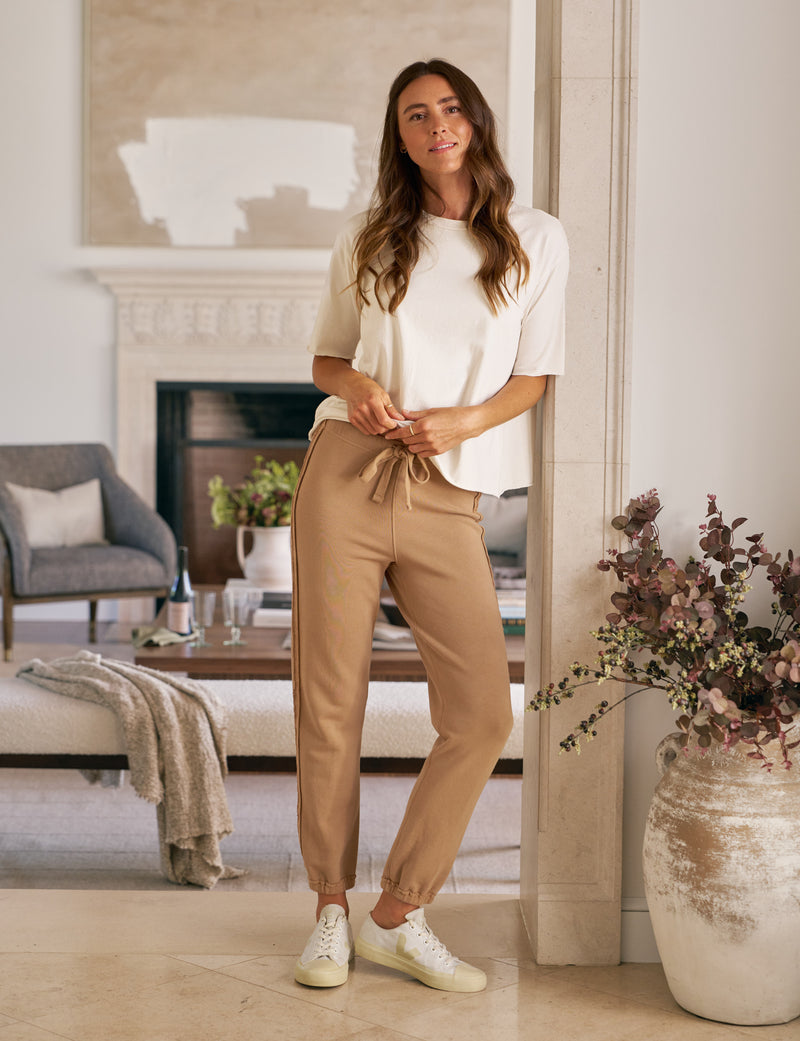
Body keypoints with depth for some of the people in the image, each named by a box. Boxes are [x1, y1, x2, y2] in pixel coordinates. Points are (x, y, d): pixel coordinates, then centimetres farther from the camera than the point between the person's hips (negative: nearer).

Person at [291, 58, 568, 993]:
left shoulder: (537, 240, 9)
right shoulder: (367, 241, 11)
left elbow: (533, 377, 9)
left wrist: (466, 420, -10)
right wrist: (356, 386, -6)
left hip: (448, 498, 0)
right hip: (347, 478, 0)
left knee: (482, 715, -6)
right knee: (330, 705, 1)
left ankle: (398, 918, 12)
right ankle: (330, 910, 19)